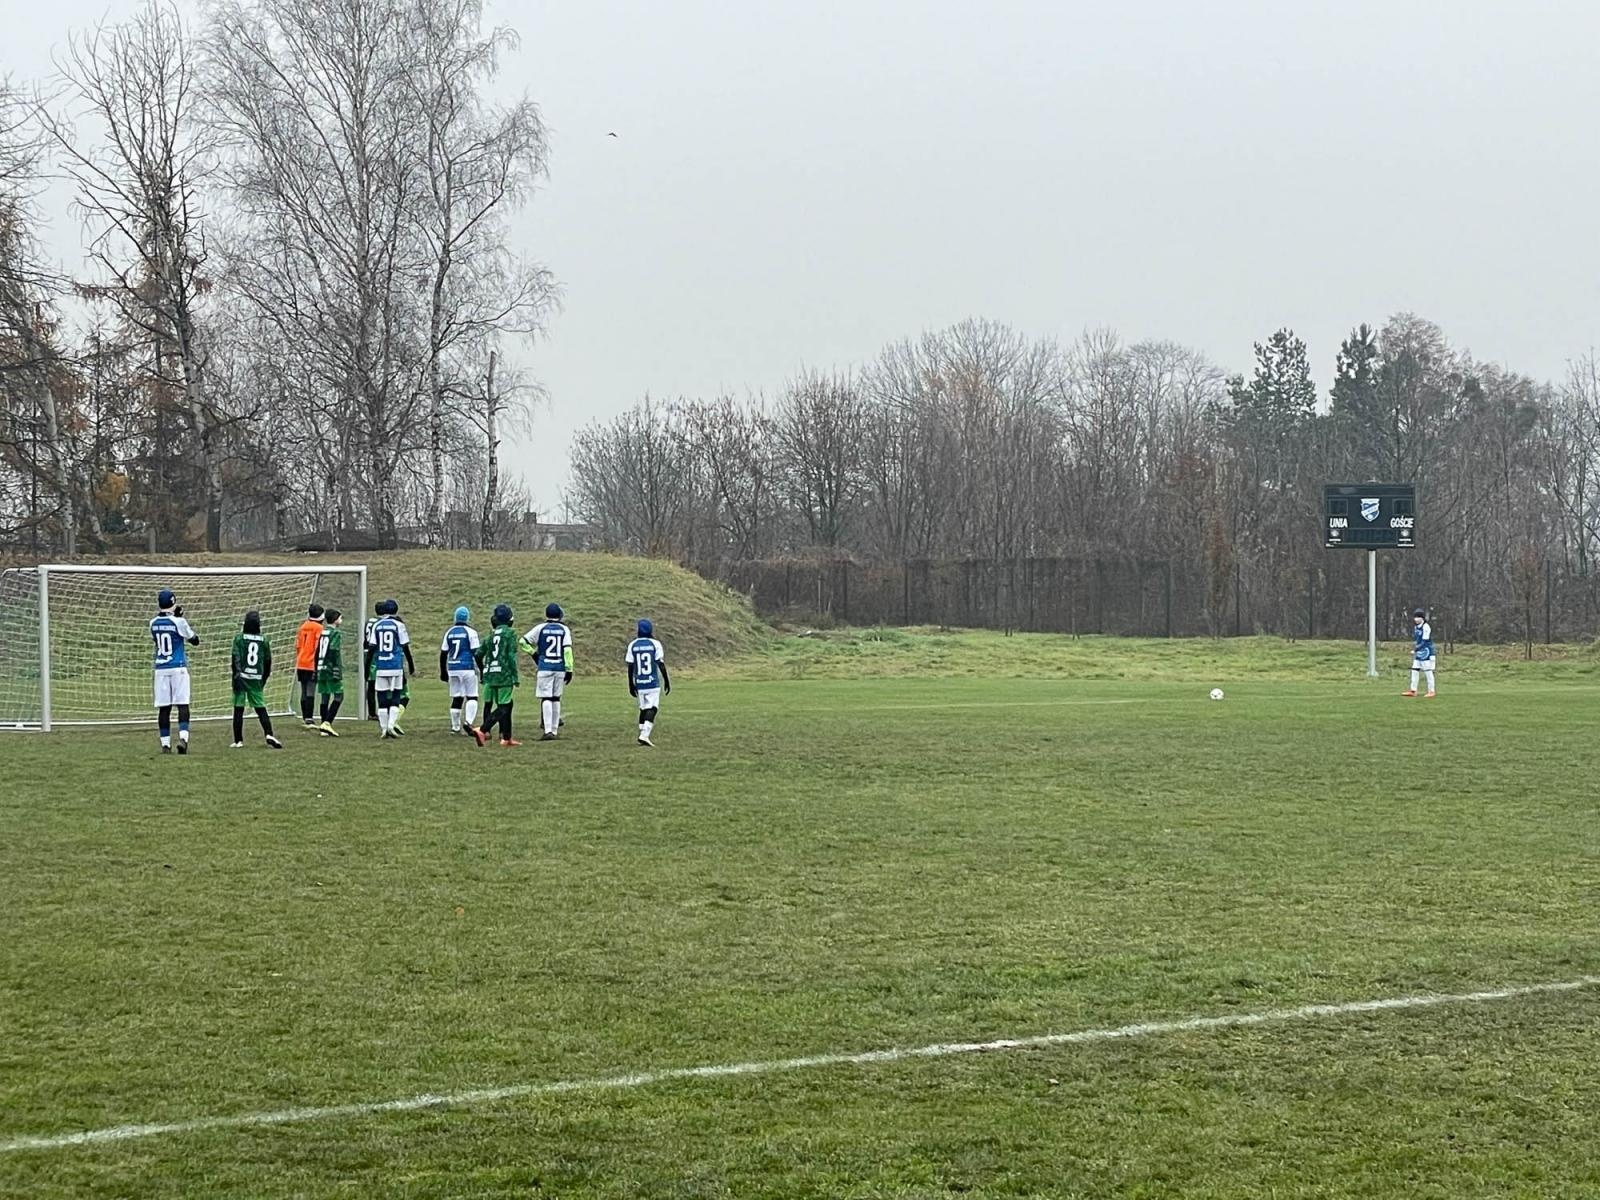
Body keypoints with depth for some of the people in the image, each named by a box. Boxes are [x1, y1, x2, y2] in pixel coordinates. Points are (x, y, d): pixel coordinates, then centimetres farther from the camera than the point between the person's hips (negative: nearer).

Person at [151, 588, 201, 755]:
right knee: (182, 705, -4)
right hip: (178, 667, -4)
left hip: (161, 669, 4)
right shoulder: (178, 622, -9)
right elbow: (195, 641, 1)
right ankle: (183, 737, -22)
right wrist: (189, 626, 16)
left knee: (164, 707, 4)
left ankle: (165, 744, 3)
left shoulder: (153, 623, 3)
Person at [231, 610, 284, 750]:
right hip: (257, 679, 2)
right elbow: (268, 661, 10)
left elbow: (236, 658, -11)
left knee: (238, 709, 2)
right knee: (261, 708, 6)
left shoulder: (239, 637, -4)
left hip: (242, 676, -2)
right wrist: (264, 679, 21)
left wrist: (236, 676, -13)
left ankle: (238, 741, 2)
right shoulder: (263, 639, 5)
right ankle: (269, 735, -12)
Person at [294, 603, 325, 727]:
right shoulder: (318, 628, -9)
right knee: (310, 693, -10)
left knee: (304, 692, 15)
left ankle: (305, 717, 22)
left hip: (301, 664, 6)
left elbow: (297, 646, 15)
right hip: (312, 665, -6)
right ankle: (308, 720, -16)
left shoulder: (303, 627, 10)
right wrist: (318, 664, -9)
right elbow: (318, 647, -13)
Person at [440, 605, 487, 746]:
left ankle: (455, 727, 15)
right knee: (472, 697, 0)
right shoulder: (470, 632, -6)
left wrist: (443, 672, 19)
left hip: (453, 669, 5)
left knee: (456, 698, 12)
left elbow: (443, 654, 11)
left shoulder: (449, 633, 8)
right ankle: (468, 722, -19)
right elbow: (476, 653, -8)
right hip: (467, 668, -5)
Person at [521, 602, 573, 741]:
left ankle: (548, 731, -17)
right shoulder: (564, 630, 2)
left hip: (545, 667, -2)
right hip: (560, 667, 2)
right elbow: (567, 650, -3)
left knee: (546, 698, -5)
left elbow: (523, 641, 0)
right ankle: (554, 730, 13)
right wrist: (569, 670, 0)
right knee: (556, 698, 11)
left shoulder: (540, 629, -1)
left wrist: (533, 653, 15)